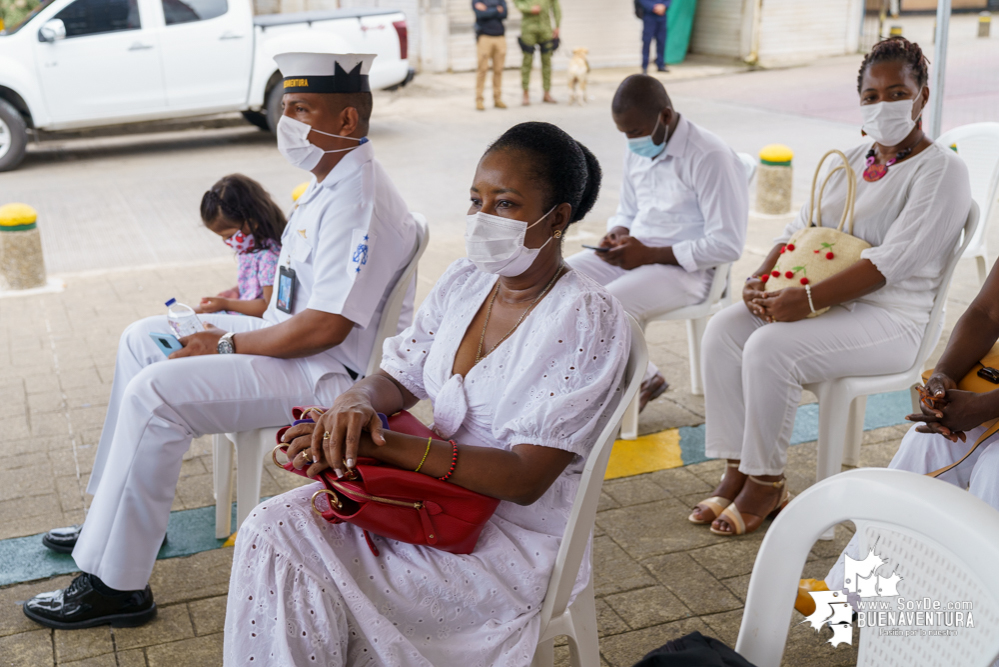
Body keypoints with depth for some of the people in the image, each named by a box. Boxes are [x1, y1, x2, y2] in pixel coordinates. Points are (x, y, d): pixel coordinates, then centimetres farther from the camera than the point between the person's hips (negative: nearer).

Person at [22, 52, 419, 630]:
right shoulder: (334, 181, 9)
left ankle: (116, 586, -11)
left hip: (326, 374, -11)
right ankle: (114, 515, 24)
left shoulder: (360, 201, -24)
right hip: (292, 337, 11)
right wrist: (228, 318, 8)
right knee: (142, 339, 15)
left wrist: (227, 345, -17)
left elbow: (325, 327, -28)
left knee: (157, 391, -23)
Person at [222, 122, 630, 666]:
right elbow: (397, 377, 8)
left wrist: (383, 444, -28)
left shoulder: (589, 320, -19)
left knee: (313, 582, -18)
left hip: (518, 534, -6)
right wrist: (355, 404, -18)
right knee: (272, 529, -11)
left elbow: (525, 479, -23)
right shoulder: (465, 280, 3)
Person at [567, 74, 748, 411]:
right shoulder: (637, 151, 8)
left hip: (684, 269, -8)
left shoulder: (711, 158, -17)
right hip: (632, 254, 8)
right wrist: (618, 234, -3)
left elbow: (727, 244, -19)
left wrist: (650, 254, -20)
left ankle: (642, 379, 0)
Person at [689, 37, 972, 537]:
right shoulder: (848, 161, 16)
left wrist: (808, 300, -28)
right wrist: (760, 280, -6)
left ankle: (766, 485, -12)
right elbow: (800, 229, 15)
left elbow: (893, 261, -20)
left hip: (889, 319, -8)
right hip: (823, 303, 8)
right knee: (723, 330, -14)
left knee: (770, 347, -29)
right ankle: (737, 471, -9)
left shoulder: (941, 171, -9)